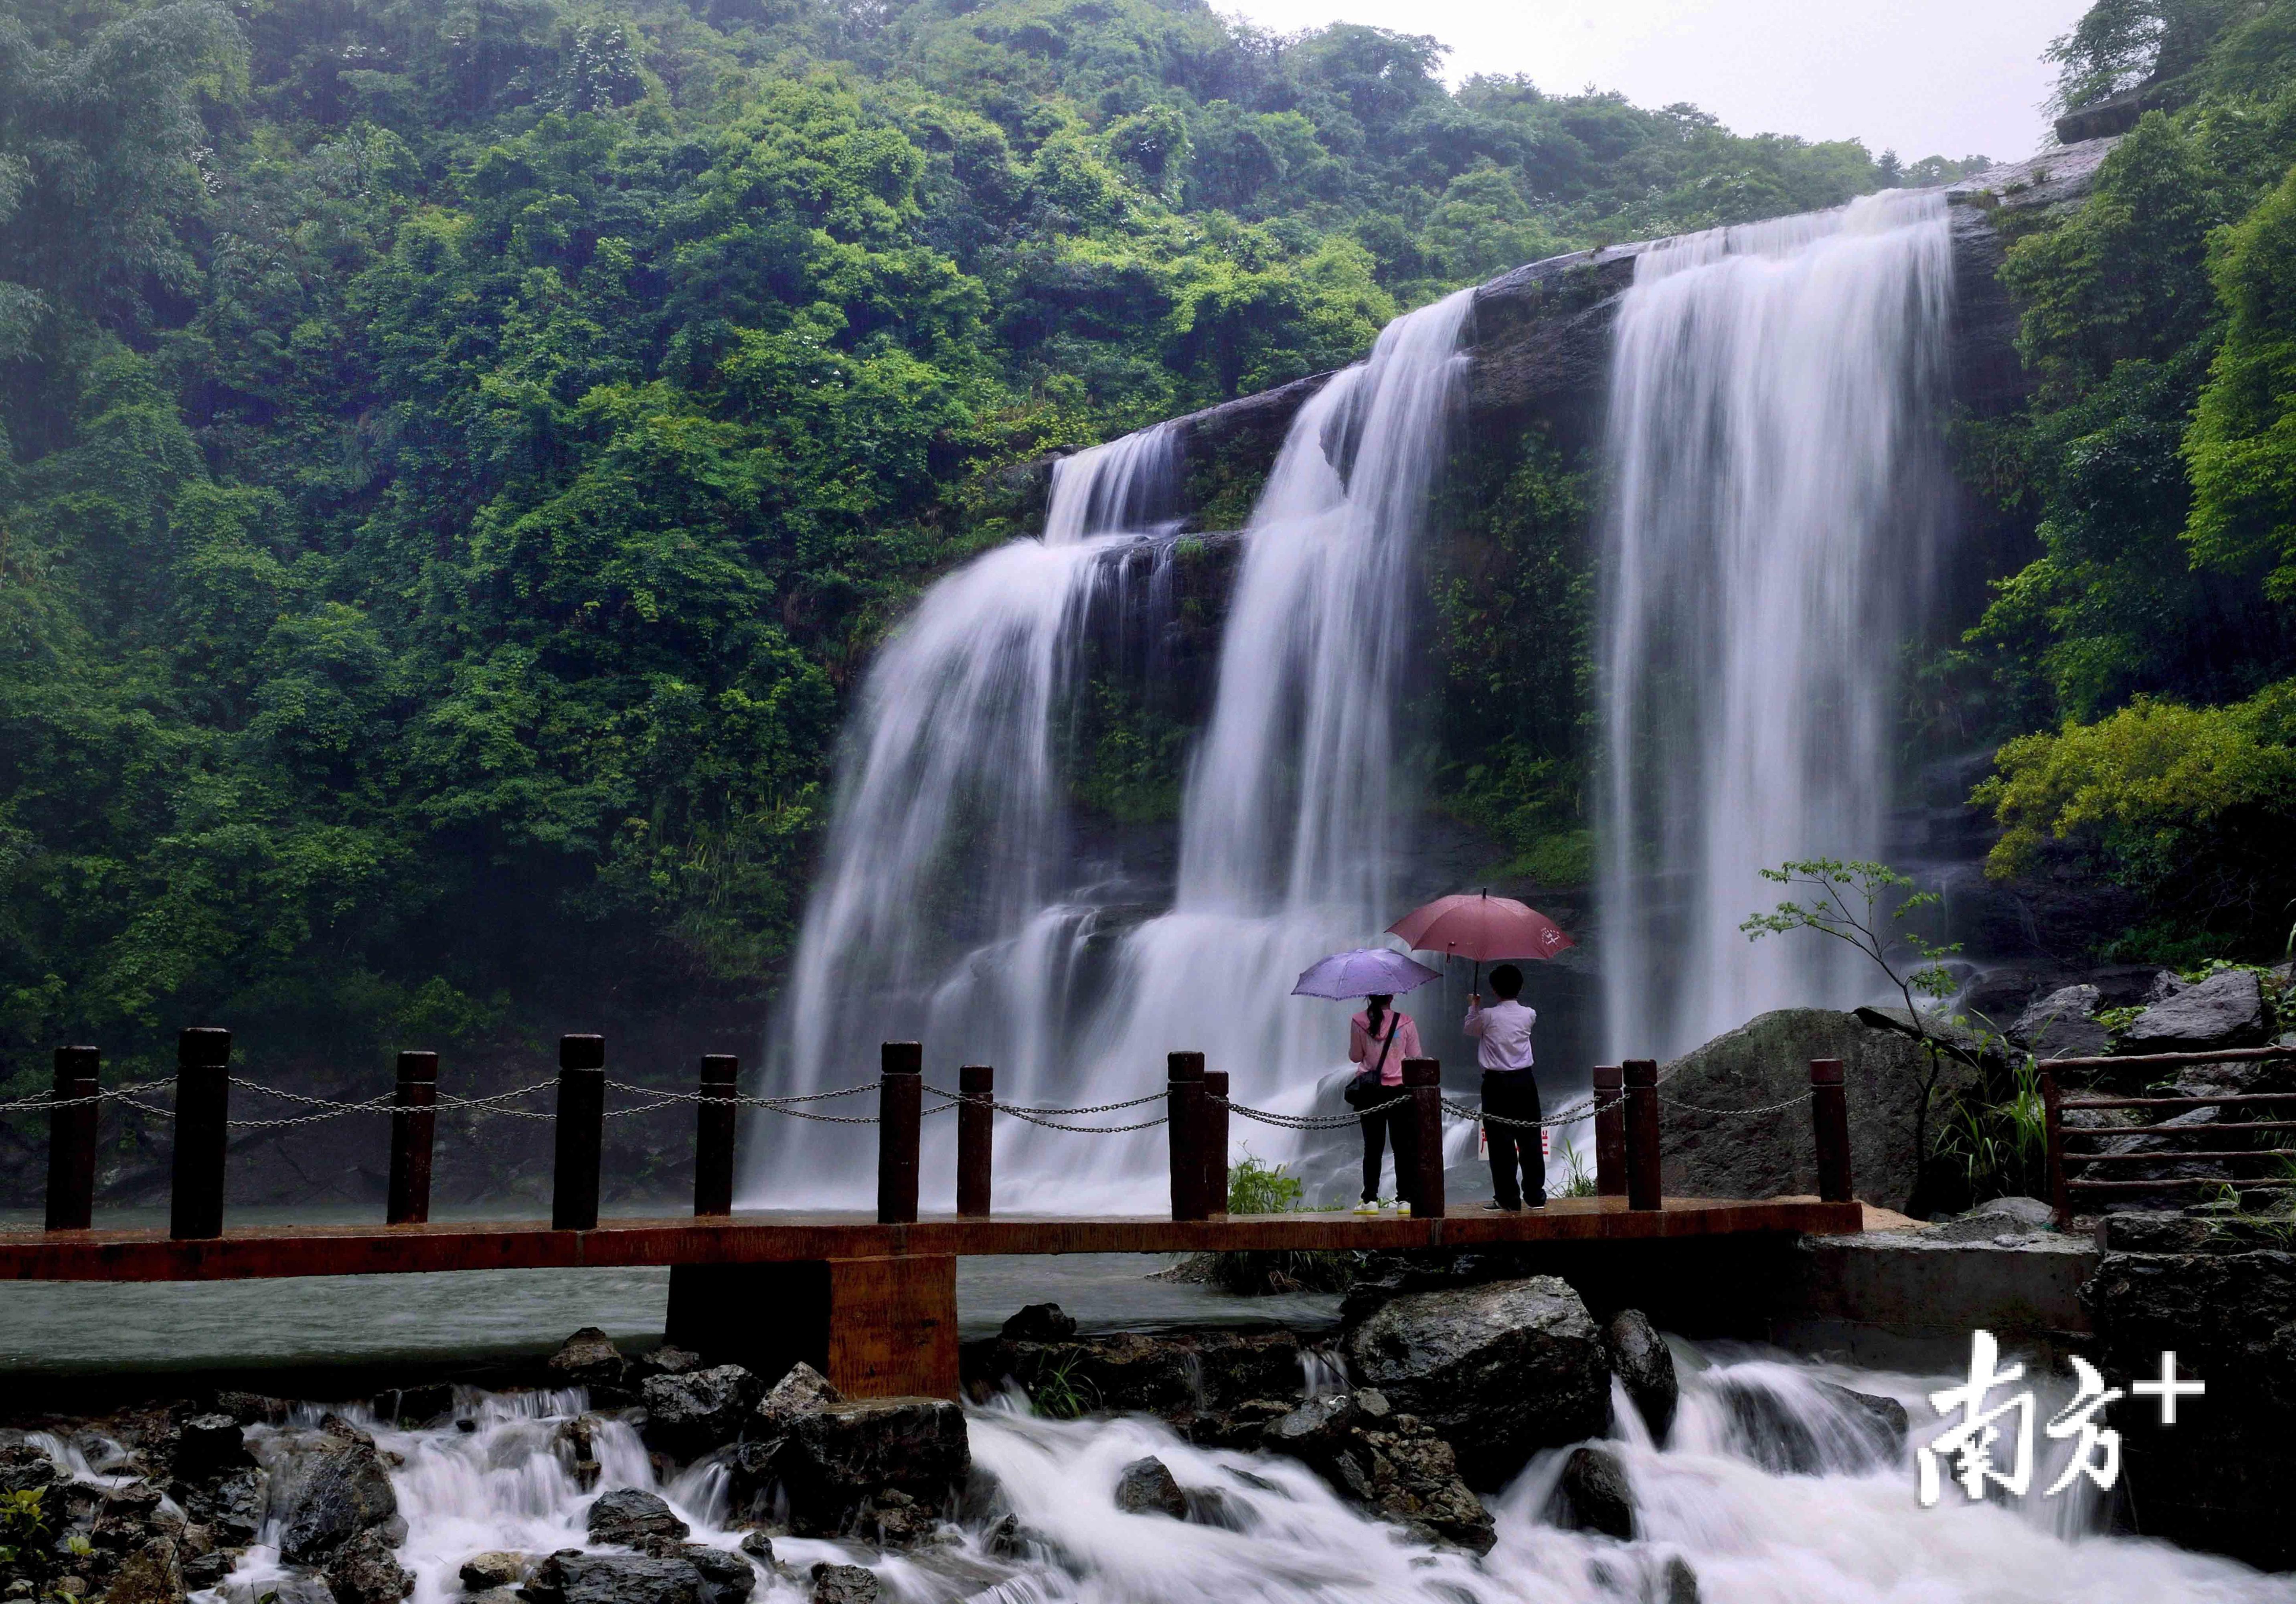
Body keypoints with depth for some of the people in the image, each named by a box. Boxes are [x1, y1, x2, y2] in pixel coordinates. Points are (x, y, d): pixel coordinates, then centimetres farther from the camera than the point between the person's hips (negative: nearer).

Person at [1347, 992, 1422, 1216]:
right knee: (1404, 1147, 5)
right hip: (1400, 1089, -1)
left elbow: (1355, 1057, 6)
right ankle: (1405, 1199, 4)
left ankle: (1370, 1199, 3)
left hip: (1371, 1091, 1)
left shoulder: (1358, 1022, -3)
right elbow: (1416, 1058, 2)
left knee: (1373, 1147, 6)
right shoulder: (1406, 1023, -5)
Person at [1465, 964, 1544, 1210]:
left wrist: (1474, 1006, 28)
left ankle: (1509, 1199, 2)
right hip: (1524, 1081, 3)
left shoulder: (1487, 1016, -9)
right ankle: (1536, 1196, 14)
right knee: (1530, 1139, 9)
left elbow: (1469, 1029, 11)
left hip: (1496, 1082, -3)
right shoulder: (1529, 1015, -1)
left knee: (1501, 1142, 1)